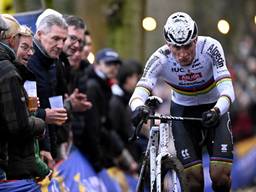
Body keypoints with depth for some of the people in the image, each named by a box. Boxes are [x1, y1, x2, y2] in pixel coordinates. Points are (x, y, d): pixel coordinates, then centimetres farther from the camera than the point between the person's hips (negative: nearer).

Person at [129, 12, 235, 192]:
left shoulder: (210, 47, -28)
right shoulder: (160, 59, -25)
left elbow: (226, 89, -35)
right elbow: (140, 91, -35)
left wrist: (216, 111, -55)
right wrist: (138, 108, -58)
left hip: (213, 110, -1)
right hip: (183, 111, 1)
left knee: (221, 177, -15)